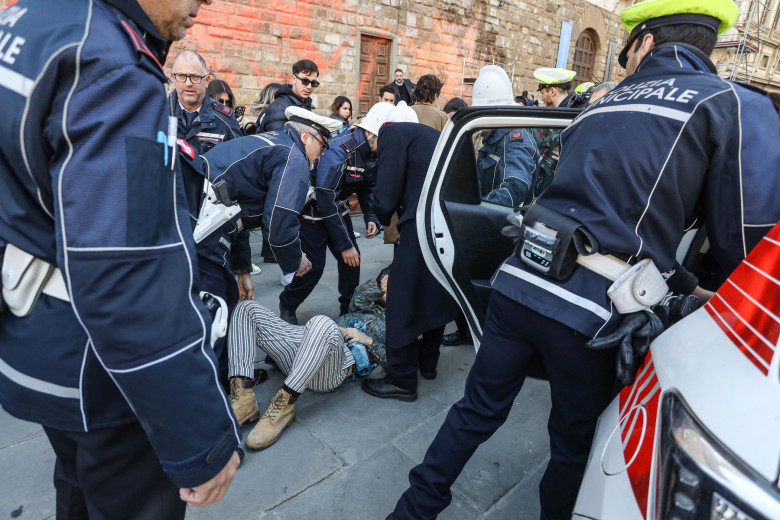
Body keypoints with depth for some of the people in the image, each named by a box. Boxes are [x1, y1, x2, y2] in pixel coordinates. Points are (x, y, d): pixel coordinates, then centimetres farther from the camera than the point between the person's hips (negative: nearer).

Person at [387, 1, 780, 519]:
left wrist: (678, 283, 28)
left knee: (477, 412, 20)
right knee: (574, 445, 21)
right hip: (592, 311, -4)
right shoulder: (738, 106, 3)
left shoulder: (602, 105, 18)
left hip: (519, 282, 4)